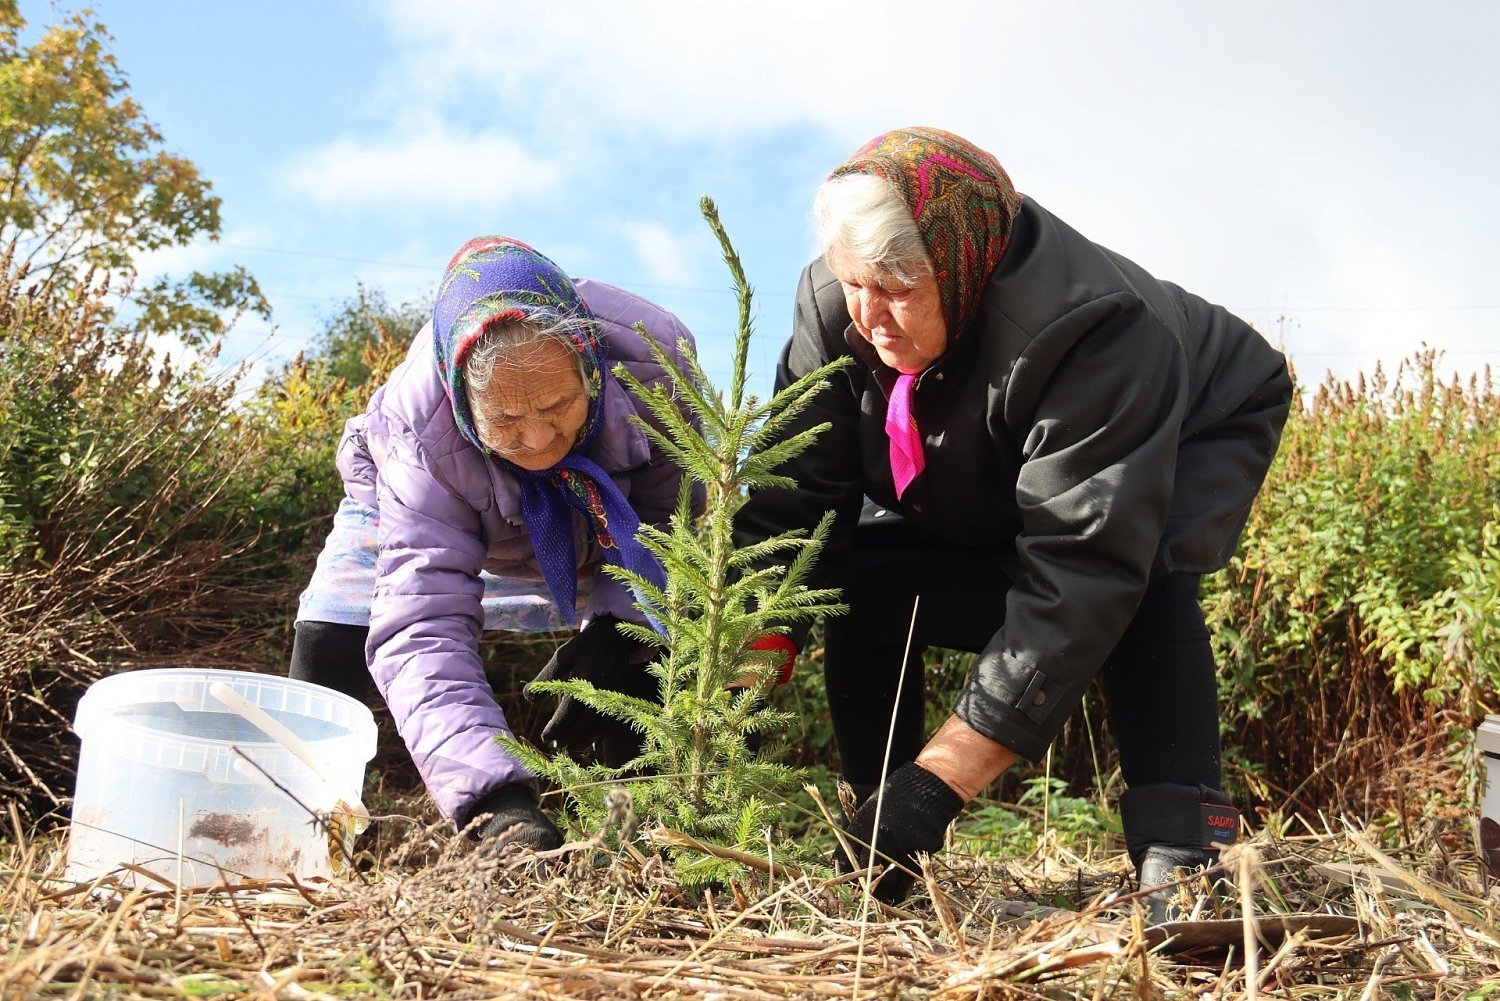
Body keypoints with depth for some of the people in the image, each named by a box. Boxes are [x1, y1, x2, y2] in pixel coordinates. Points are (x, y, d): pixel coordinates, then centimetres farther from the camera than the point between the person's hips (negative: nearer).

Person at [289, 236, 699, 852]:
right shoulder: (422, 435, -42)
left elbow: (671, 515, -23)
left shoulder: (653, 357, -39)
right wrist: (496, 801, -61)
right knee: (330, 643, -20)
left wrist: (616, 631, -39)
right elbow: (423, 630, -48)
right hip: (419, 509, -1)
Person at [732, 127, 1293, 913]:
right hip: (981, 500, 5)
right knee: (854, 576, -14)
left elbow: (1083, 570, -47)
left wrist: (941, 777, -50)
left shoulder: (1084, 328, -43)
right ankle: (875, 872, -1)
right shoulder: (834, 306, -26)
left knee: (1137, 581, -38)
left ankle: (1183, 850, -31)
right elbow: (788, 501, -24)